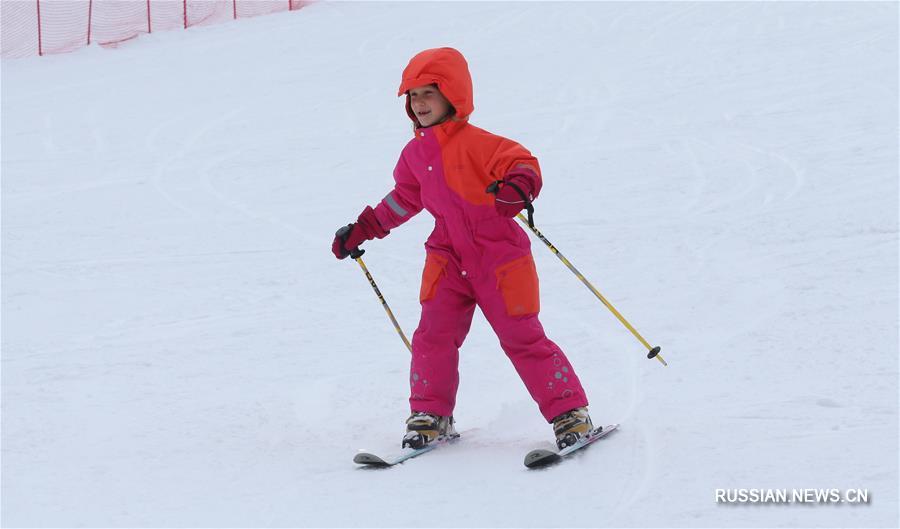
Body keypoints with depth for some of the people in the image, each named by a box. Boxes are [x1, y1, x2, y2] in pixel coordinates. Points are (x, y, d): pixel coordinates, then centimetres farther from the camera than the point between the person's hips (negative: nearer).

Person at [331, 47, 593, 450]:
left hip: (500, 257, -5)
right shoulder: (414, 154, 8)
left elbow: (522, 162, -22)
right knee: (434, 333, -8)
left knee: (522, 338, -3)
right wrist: (363, 229, 25)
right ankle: (430, 414, 6)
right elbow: (404, 198, 23)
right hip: (448, 258, 5)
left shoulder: (475, 143, -14)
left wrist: (520, 186, -45)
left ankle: (570, 413, 7)